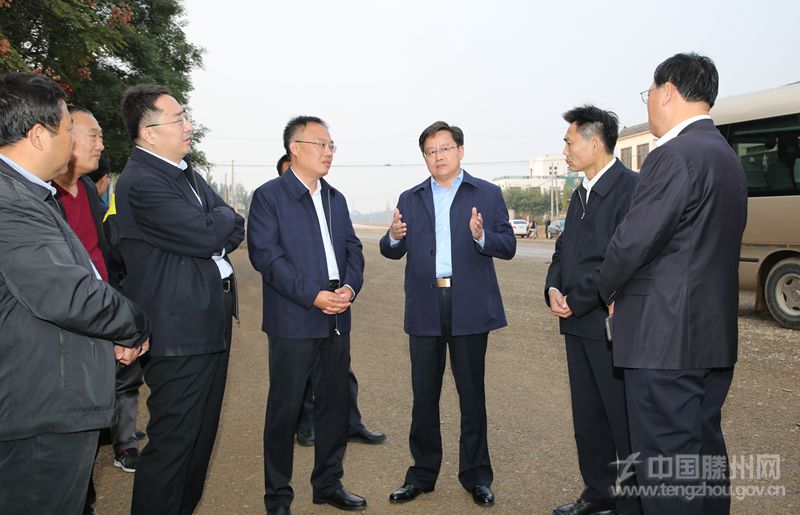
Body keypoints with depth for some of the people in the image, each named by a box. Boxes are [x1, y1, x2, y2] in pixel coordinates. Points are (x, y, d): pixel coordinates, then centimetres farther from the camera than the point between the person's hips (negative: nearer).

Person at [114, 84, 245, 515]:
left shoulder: (185, 173, 14)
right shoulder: (141, 183, -16)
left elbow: (235, 229, 12)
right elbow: (207, 237, -22)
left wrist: (214, 230, -9)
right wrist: (222, 215, -1)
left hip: (211, 325, 10)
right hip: (179, 334, -10)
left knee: (201, 436, 20)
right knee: (172, 443, 1)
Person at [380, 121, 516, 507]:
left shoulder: (487, 194, 6)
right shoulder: (410, 198, 13)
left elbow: (508, 247, -2)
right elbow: (392, 252, 7)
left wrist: (482, 237, -22)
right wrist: (394, 238, -15)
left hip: (469, 307, -2)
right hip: (424, 309, 2)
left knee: (472, 395, 8)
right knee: (424, 395, 9)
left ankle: (476, 476, 24)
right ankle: (422, 474, 25)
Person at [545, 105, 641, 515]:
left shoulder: (631, 188, -12)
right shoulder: (580, 194, 16)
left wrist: (576, 301, -14)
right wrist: (553, 290, -1)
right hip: (578, 325, 9)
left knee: (625, 420, 3)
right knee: (587, 417, 17)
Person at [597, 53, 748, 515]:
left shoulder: (675, 156, -16)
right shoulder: (727, 156, 15)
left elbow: (632, 241, -19)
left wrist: (609, 291, 1)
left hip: (666, 338, -10)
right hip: (714, 335, 10)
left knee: (666, 463, 0)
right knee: (705, 451, 18)